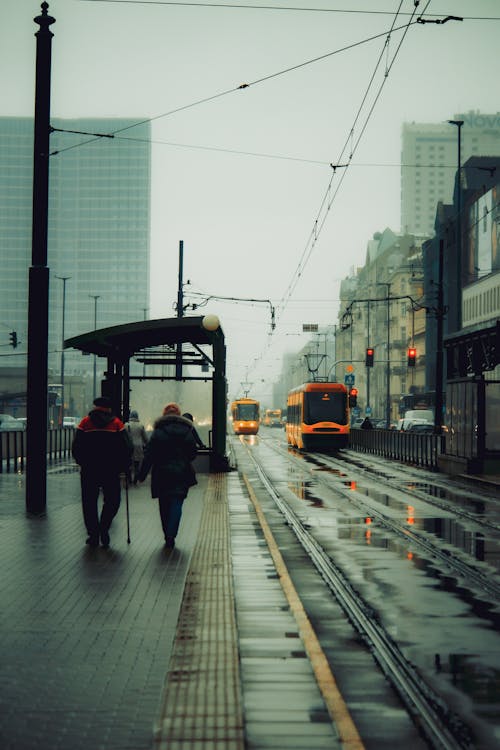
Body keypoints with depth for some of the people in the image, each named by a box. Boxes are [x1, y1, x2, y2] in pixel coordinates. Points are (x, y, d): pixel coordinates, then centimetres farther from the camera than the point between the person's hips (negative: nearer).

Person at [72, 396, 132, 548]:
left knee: (89, 503, 10)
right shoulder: (117, 424, 3)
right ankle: (104, 529, -3)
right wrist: (123, 467, 10)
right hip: (111, 472, 0)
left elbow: (76, 448, 2)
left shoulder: (85, 423, 3)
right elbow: (127, 449, -1)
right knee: (112, 501, 13)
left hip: (89, 471, 0)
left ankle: (93, 534, 6)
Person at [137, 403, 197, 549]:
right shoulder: (187, 431, 2)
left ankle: (167, 536, 18)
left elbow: (149, 455, -7)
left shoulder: (158, 432, -4)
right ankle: (171, 535, -15)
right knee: (176, 504, 0)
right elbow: (193, 453, 6)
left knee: (164, 505, 12)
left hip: (162, 474, 0)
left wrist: (142, 475, -3)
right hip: (181, 473, 1)